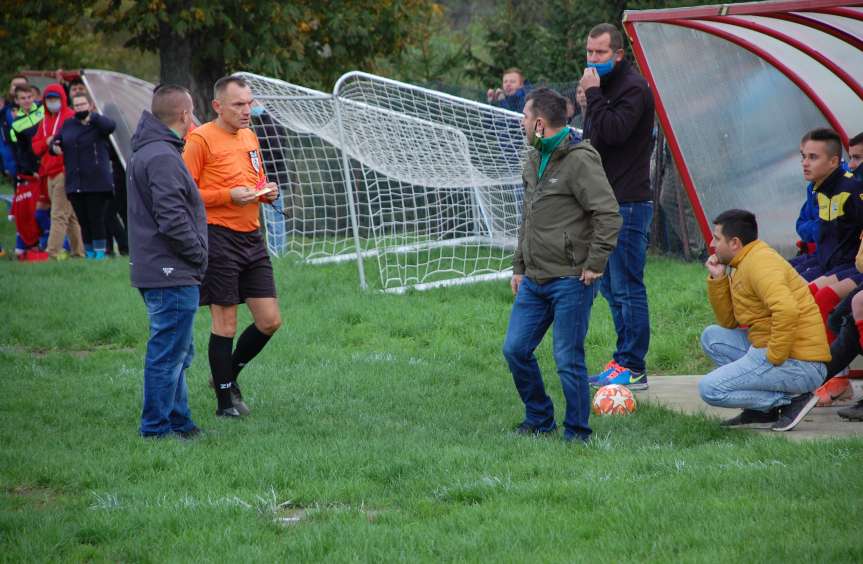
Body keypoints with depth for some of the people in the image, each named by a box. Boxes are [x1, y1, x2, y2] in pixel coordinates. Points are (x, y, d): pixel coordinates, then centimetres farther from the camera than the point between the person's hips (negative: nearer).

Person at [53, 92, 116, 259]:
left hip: (97, 182, -5)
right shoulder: (68, 125, 13)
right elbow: (56, 140, 24)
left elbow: (110, 125, -24)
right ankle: (89, 252, 14)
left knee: (96, 219, -7)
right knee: (82, 220, 6)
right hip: (75, 182, 5)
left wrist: (91, 117, -37)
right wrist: (54, 147, 0)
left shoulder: (97, 123, -2)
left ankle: (100, 252, 1)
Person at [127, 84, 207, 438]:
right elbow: (172, 219, -23)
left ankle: (178, 421, 27)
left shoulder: (146, 152, 16)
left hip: (156, 273, 11)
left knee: (178, 353, 19)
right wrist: (198, 254, -11)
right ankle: (157, 429, 0)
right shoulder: (162, 157, -18)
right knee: (168, 353, -5)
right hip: (172, 276, -11)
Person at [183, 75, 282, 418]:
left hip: (252, 237, 7)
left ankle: (229, 374, 26)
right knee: (225, 323, -2)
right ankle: (225, 400, 9)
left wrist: (267, 191, 6)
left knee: (270, 321, 5)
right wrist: (229, 195, -19)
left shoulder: (250, 137, 15)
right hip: (219, 238, -7)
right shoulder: (201, 139, -9)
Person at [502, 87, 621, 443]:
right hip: (534, 280, 9)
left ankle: (577, 433, 9)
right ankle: (539, 419, 24)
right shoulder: (534, 161, 15)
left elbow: (609, 215, -18)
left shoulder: (580, 161, -14)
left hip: (570, 281, -9)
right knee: (515, 350, 8)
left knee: (568, 359, -4)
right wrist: (519, 267, 22)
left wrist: (594, 265, -16)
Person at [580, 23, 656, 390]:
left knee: (627, 286, -9)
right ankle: (624, 361, 20)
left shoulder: (633, 88, -11)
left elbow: (613, 132, -25)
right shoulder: (603, 87, 18)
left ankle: (633, 369, -6)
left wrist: (593, 95, -17)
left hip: (628, 203, -10)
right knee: (610, 286, 13)